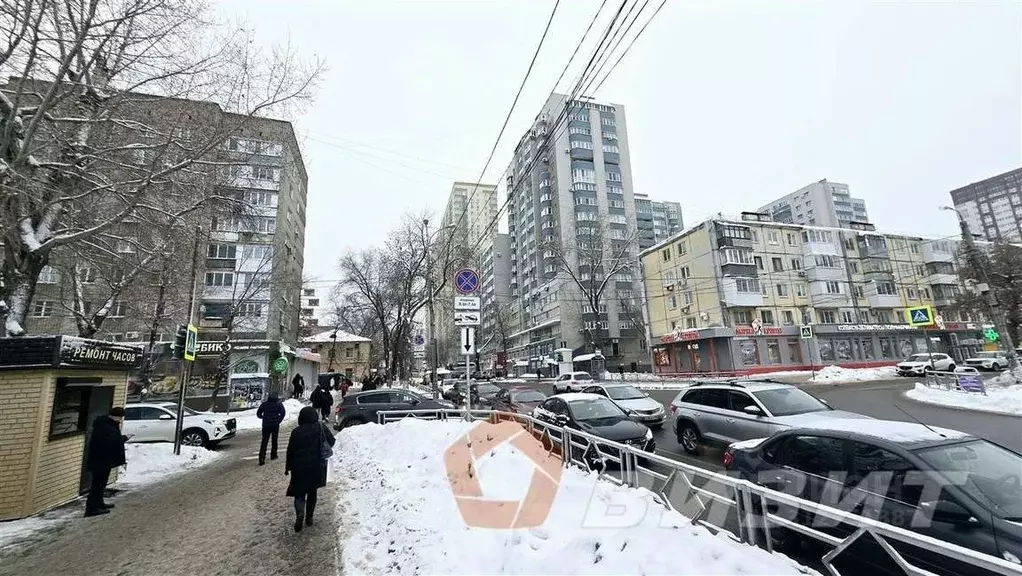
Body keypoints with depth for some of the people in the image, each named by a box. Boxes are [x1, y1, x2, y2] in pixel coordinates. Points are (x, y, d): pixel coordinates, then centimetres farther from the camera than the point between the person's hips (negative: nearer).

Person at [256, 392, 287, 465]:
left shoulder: (264, 404, 3)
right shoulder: (279, 404, -3)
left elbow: (258, 413, 4)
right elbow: (283, 413, -13)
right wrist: (279, 420, -1)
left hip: (266, 425, 1)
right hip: (275, 425, -1)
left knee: (264, 441, 1)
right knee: (274, 440, 16)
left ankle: (261, 458, -9)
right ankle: (273, 455, 24)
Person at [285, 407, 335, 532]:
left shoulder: (296, 432, -7)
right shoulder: (321, 428, -6)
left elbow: (290, 451, -1)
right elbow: (331, 441, -2)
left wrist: (287, 467, 11)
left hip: (299, 468, -1)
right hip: (316, 467, 1)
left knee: (299, 492, 10)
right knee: (312, 492, 17)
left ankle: (300, 514, -14)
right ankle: (309, 518, 21)